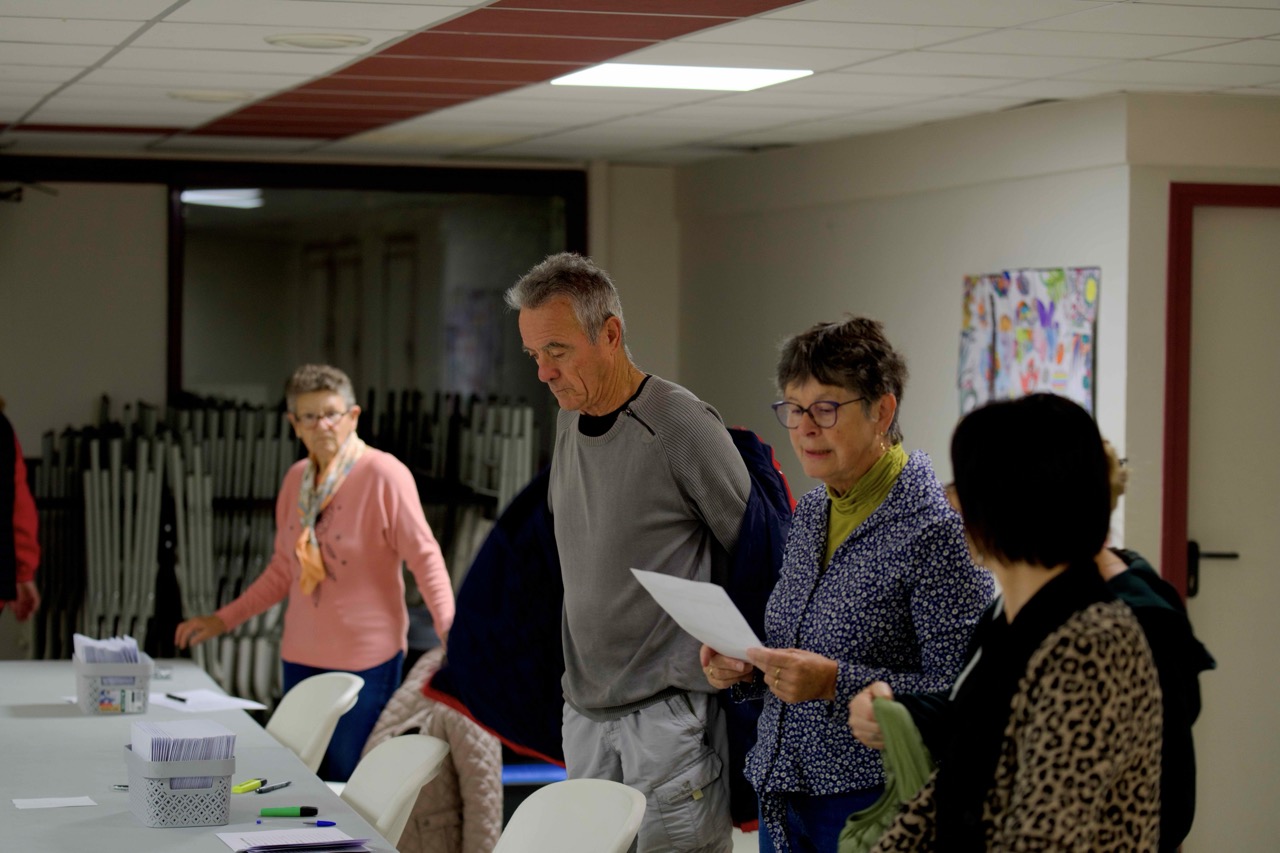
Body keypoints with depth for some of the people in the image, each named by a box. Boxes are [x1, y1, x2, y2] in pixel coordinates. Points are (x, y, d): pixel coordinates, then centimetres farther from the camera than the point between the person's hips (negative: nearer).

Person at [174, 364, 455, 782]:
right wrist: (223, 620, 17)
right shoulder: (297, 479, 10)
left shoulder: (384, 474, -10)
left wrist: (449, 628, -26)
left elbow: (424, 557, -14)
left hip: (367, 660, -6)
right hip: (302, 657, 6)